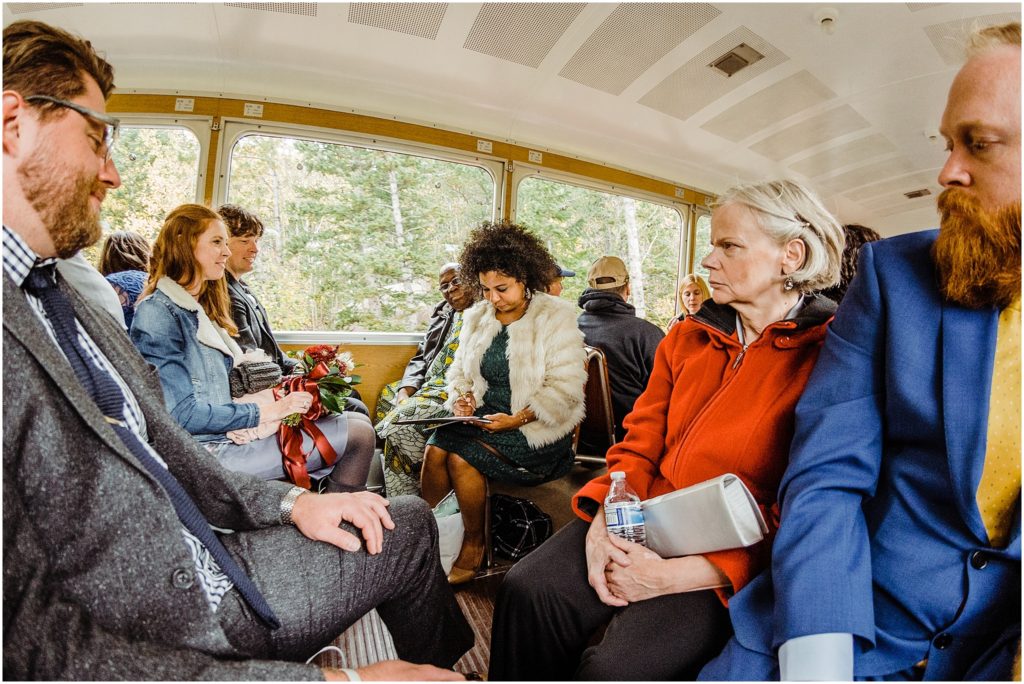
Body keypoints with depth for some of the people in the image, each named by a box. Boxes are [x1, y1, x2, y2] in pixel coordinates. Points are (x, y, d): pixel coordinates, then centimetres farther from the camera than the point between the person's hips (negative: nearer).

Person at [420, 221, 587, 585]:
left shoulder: (556, 318, -9)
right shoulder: (476, 317, 10)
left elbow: (564, 390, -15)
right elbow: (459, 370, 17)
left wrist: (517, 419, -24)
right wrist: (460, 396, -6)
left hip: (538, 428, -5)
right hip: (484, 417, 5)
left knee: (462, 457, -24)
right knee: (434, 447, -21)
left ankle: (474, 544, -1)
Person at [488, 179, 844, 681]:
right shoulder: (688, 337, 10)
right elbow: (640, 445, 10)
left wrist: (672, 576, -17)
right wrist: (603, 522, -8)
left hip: (731, 569, -4)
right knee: (528, 589, -16)